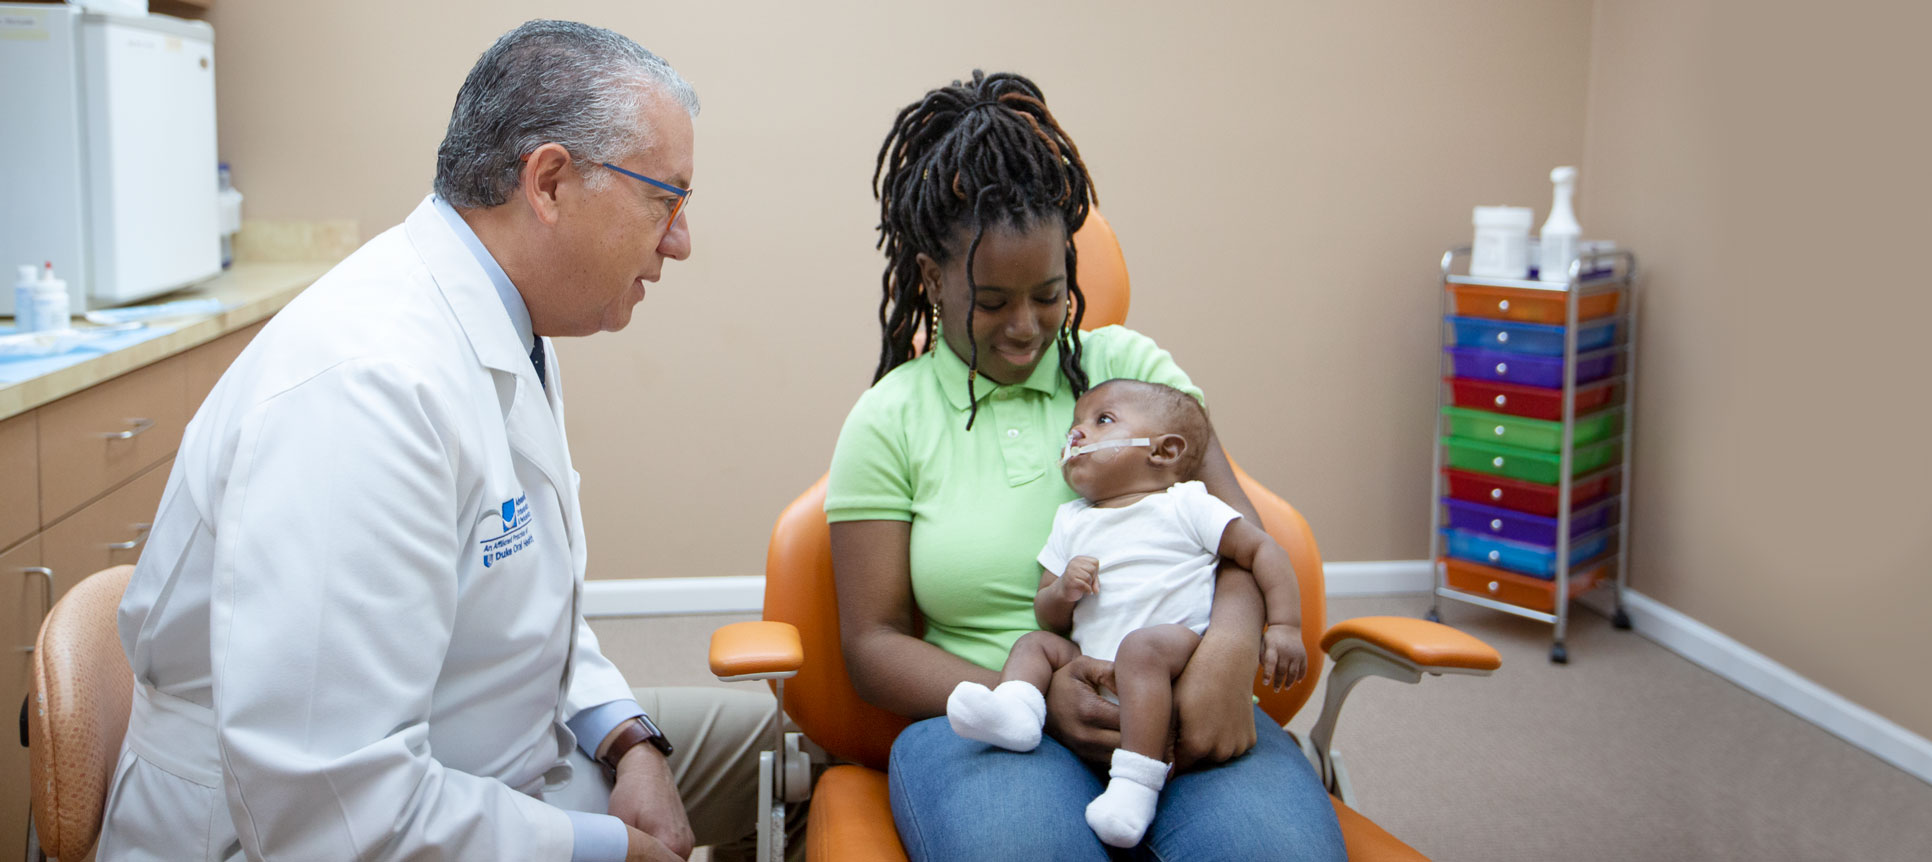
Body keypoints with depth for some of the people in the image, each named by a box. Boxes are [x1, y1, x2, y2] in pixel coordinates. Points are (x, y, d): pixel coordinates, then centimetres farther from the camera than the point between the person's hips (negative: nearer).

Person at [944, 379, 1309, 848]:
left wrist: (1284, 626, -6)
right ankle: (1015, 705, -29)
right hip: (1093, 670, 6)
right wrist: (1062, 591, -5)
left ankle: (1135, 782, -40)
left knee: (1142, 647, -33)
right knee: (1034, 642, 1)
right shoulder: (1072, 522, 22)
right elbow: (1048, 618, 19)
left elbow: (1262, 550, 5)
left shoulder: (1186, 505, 8)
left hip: (1179, 646, -6)